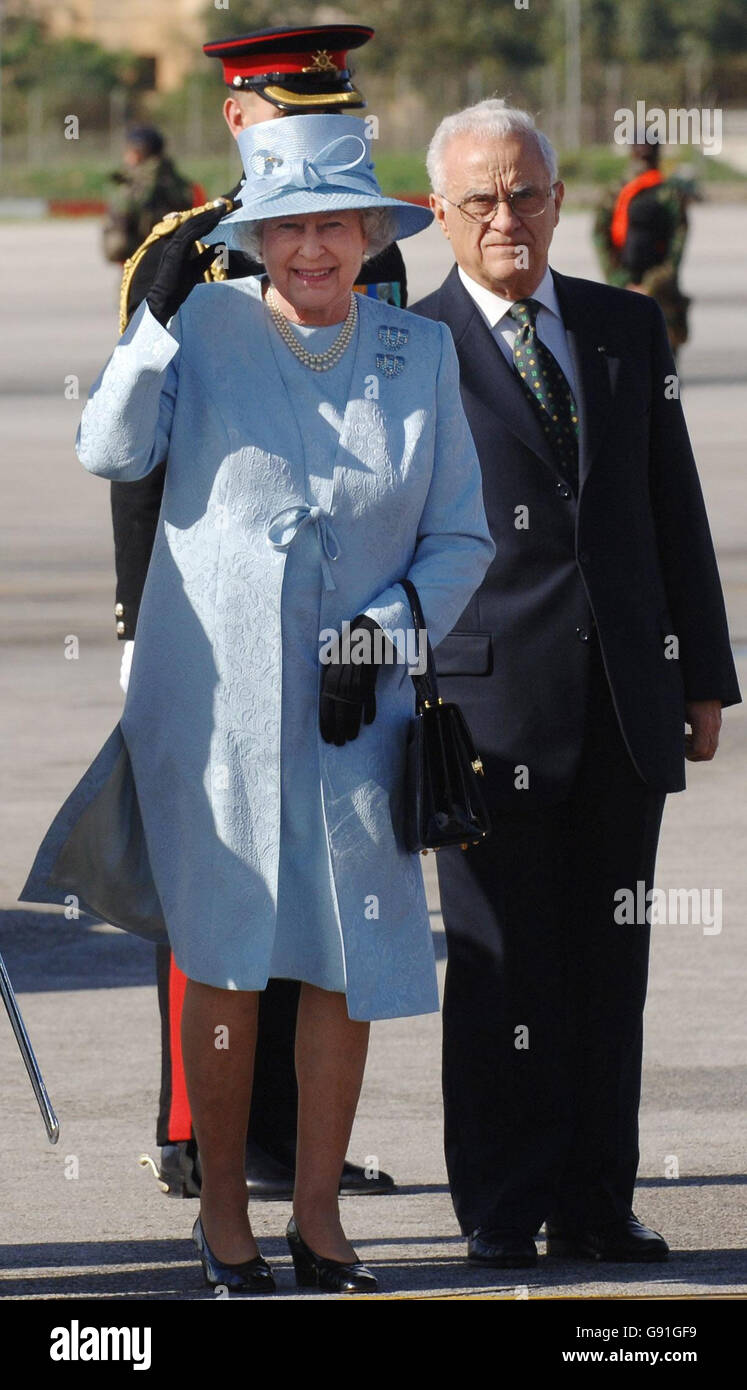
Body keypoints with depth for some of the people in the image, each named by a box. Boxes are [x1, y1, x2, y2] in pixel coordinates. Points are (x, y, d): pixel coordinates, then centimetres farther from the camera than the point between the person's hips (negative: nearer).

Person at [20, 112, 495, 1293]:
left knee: (350, 964, 0)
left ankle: (318, 1214, 13)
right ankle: (221, 1207, 17)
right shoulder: (205, 325, 0)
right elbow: (111, 452, -12)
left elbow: (462, 538, 8)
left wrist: (380, 635, -7)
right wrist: (156, 316, -22)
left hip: (352, 707, 2)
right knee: (224, 960, 4)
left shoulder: (420, 355, 5)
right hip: (212, 697, -2)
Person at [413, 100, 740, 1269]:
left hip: (625, 701, 4)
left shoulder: (628, 329, 12)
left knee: (610, 964, 7)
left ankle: (596, 1204, 14)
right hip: (492, 698, -4)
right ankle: (504, 1211, 5)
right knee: (502, 963, -2)